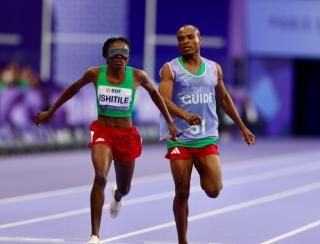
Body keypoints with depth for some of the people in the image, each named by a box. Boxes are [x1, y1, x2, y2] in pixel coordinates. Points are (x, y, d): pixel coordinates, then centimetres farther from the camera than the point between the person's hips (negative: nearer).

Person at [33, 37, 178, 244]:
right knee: (100, 176, -28)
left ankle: (117, 196, 61)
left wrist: (170, 123, 11)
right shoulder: (95, 74, -7)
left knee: (124, 188, 17)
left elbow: (154, 93, 10)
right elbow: (73, 89, 11)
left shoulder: (138, 76, -8)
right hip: (102, 131, -2)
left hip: (127, 135, 2)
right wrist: (50, 112, 17)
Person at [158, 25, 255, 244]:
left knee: (214, 191, -10)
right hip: (179, 139, -2)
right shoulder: (170, 69, -2)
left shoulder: (214, 69, 11)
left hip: (207, 138, 2)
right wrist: (185, 115, -35)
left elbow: (224, 98, 24)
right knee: (182, 193, -1)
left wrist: (243, 128, 27)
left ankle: (203, 175, 25)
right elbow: (163, 100, -16)